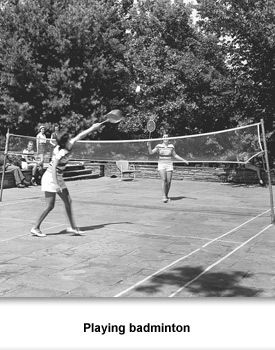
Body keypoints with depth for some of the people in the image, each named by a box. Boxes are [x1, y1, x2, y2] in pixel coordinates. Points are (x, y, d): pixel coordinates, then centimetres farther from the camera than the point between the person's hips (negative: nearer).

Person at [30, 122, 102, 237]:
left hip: (58, 178, 9)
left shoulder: (67, 148, -1)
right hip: (50, 178, -9)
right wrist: (57, 184, -30)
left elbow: (79, 136, 10)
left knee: (68, 201, 7)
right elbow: (53, 168, -27)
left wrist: (92, 128, 14)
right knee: (50, 206, -7)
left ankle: (73, 227, 13)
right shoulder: (60, 153, -24)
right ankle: (35, 228, 3)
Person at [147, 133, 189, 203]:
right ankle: (164, 197, -19)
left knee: (168, 181, -3)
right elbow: (151, 152, -5)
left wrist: (183, 160, 12)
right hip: (161, 165, -2)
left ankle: (166, 195, 18)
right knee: (163, 180, -19)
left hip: (169, 165, 2)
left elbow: (175, 155, 15)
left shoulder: (171, 146, 5)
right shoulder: (159, 146, 0)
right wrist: (149, 146, -23)